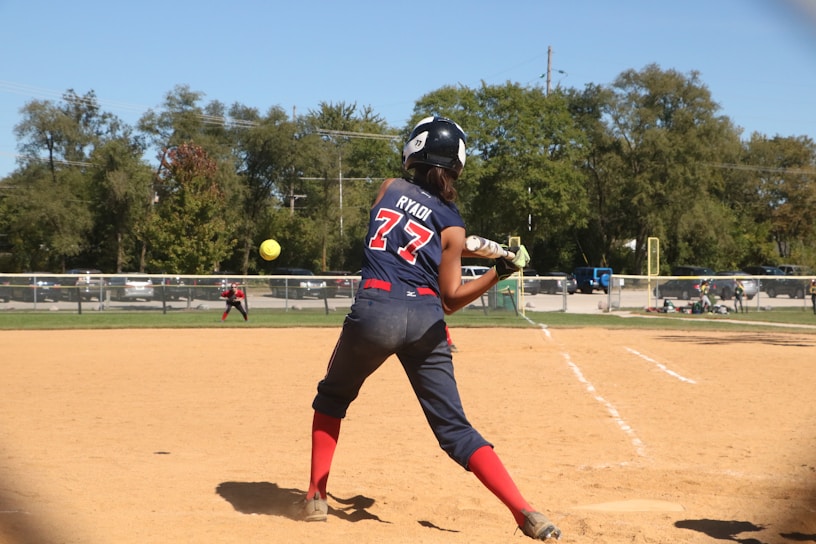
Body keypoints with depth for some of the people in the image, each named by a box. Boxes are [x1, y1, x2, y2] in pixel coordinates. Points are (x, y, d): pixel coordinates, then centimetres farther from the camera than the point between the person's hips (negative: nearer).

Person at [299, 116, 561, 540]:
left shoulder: (389, 189, 10)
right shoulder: (451, 224, 6)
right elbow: (450, 301, 3)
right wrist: (500, 271, -1)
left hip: (375, 310, -1)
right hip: (426, 321, 1)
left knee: (332, 395, 26)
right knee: (454, 428, 4)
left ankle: (316, 498, 22)